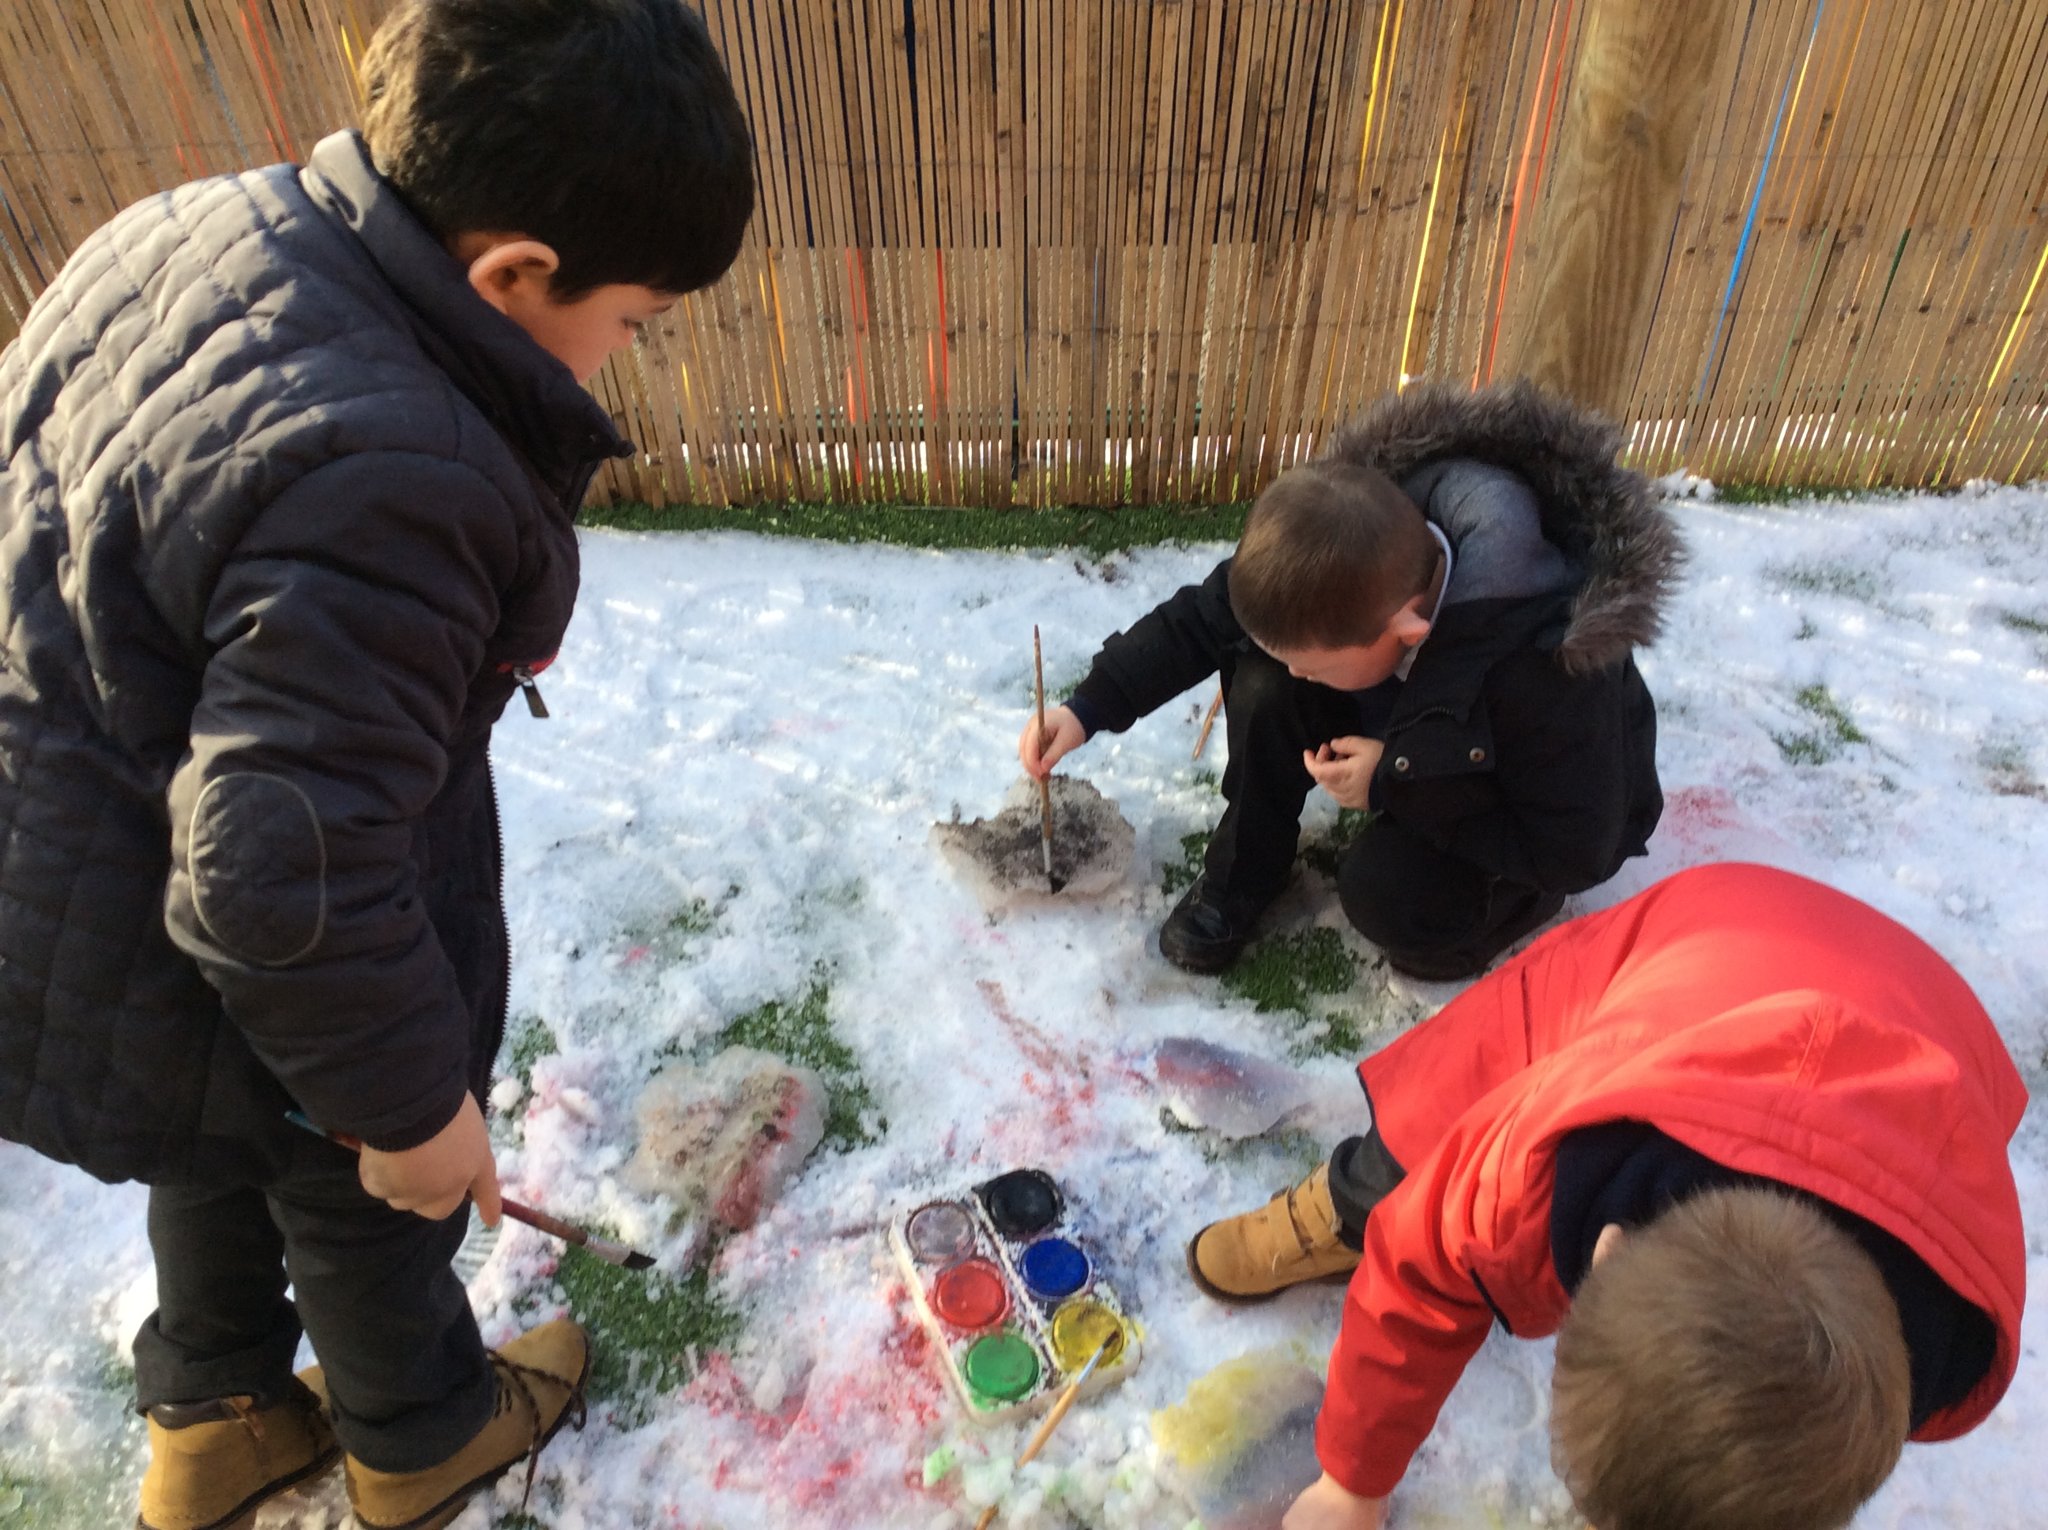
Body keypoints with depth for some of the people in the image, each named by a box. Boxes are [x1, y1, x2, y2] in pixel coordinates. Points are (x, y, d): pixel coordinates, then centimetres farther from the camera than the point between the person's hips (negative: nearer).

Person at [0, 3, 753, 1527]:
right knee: (367, 1194, 21)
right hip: (221, 996, -8)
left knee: (216, 1164, 31)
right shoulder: (379, 487, -38)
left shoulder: (187, 226, -7)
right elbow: (282, 878, -34)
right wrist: (413, 1101, -18)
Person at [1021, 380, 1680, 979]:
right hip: (1412, 743, 5)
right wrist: (1089, 709, -21)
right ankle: (1243, 873, -1)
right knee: (1265, 689, -22)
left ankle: (1515, 903, 3)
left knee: (1387, 894, -30)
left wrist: (1395, 785, -33)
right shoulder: (1344, 561, -28)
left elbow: (1576, 849, -29)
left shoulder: (1551, 671, -42)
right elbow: (1199, 619, -14)